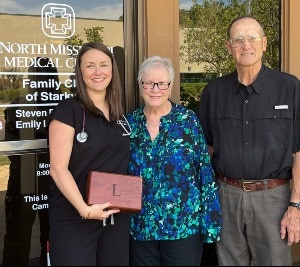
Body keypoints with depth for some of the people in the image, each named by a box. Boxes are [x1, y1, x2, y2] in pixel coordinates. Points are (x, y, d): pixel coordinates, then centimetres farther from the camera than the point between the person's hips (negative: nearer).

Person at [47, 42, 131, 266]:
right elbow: (58, 168, -15)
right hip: (74, 219, -5)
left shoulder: (120, 114, 9)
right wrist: (84, 209, -25)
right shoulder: (67, 110, -9)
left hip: (116, 217, 6)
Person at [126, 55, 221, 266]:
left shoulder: (188, 120, -5)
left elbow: (205, 172, -5)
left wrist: (210, 223, -8)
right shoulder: (130, 123, 2)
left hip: (184, 225, -2)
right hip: (140, 227, 3)